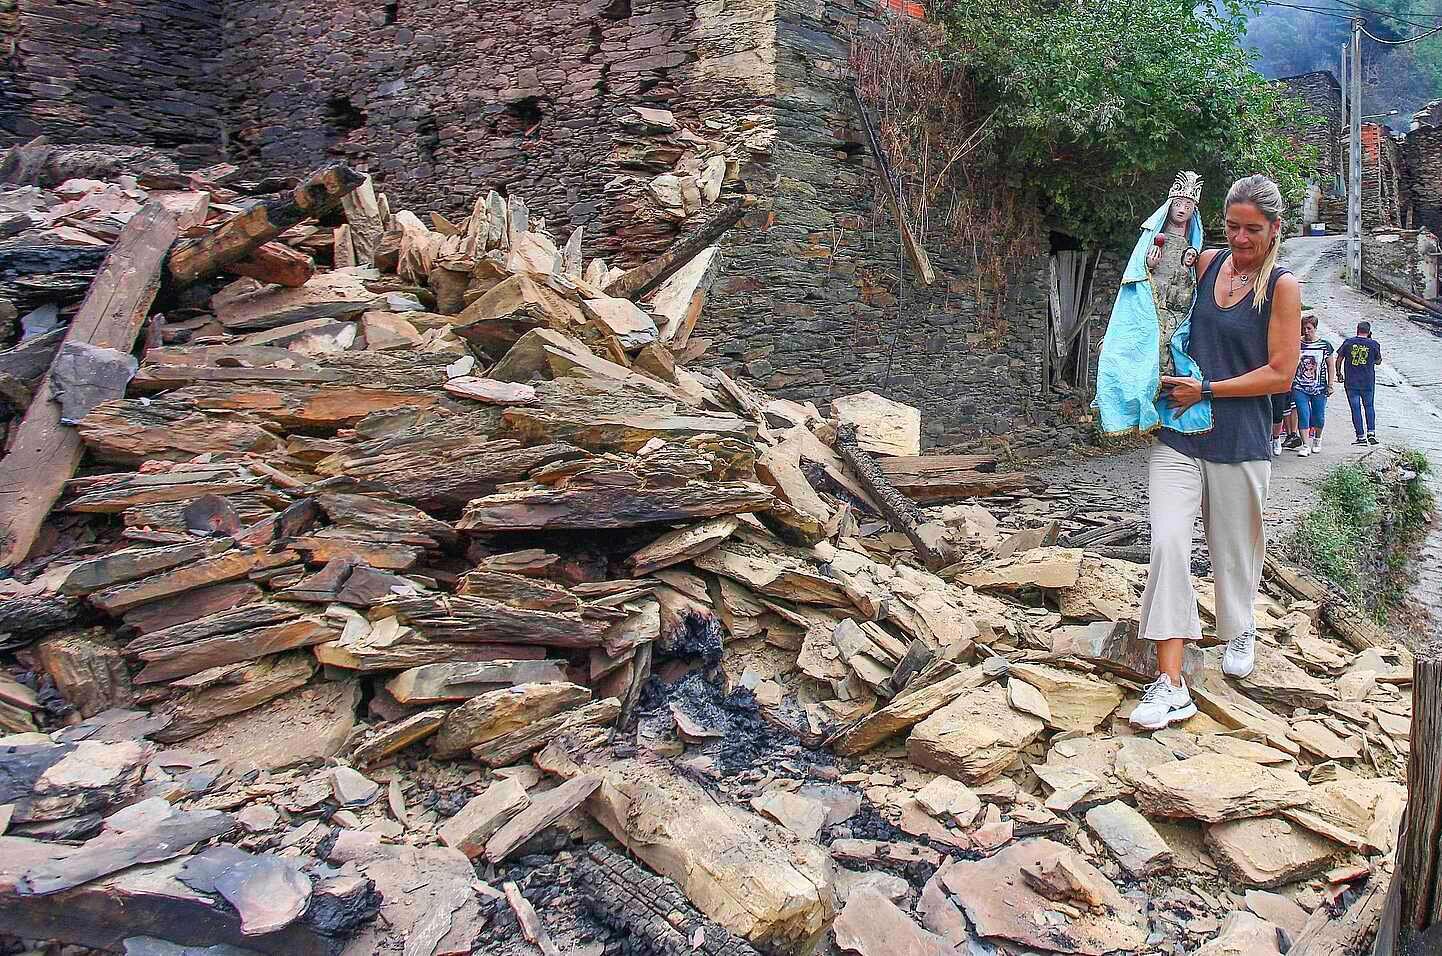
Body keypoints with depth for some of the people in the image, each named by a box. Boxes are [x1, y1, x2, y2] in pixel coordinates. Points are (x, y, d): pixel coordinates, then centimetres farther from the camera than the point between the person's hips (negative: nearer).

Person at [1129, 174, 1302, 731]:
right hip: (1178, 434, 2)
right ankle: (1171, 685, -13)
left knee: (1235, 548, 12)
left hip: (1239, 441, -2)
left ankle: (1239, 632, 44)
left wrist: (1206, 389, -13)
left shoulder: (1282, 287, -3)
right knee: (1168, 544, -12)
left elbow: (1280, 374, -7)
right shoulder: (1206, 263, 7)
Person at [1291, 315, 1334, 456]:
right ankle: (1306, 445, -7)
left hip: (1319, 388, 1)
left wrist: (1330, 385, 5)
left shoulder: (1325, 345, 2)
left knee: (1319, 417, 8)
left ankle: (1317, 439, 33)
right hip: (1300, 387, 0)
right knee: (1303, 415, -9)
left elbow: (1330, 365, 8)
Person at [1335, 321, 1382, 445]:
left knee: (1356, 409, 2)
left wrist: (1339, 373, 14)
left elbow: (1339, 359, 2)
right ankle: (1371, 433, 4)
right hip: (1368, 382, 1)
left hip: (1351, 382, -1)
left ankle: (1361, 437, 2)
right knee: (1369, 406, 16)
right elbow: (1378, 361, 10)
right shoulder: (1373, 344, -2)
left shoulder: (1348, 342, -2)